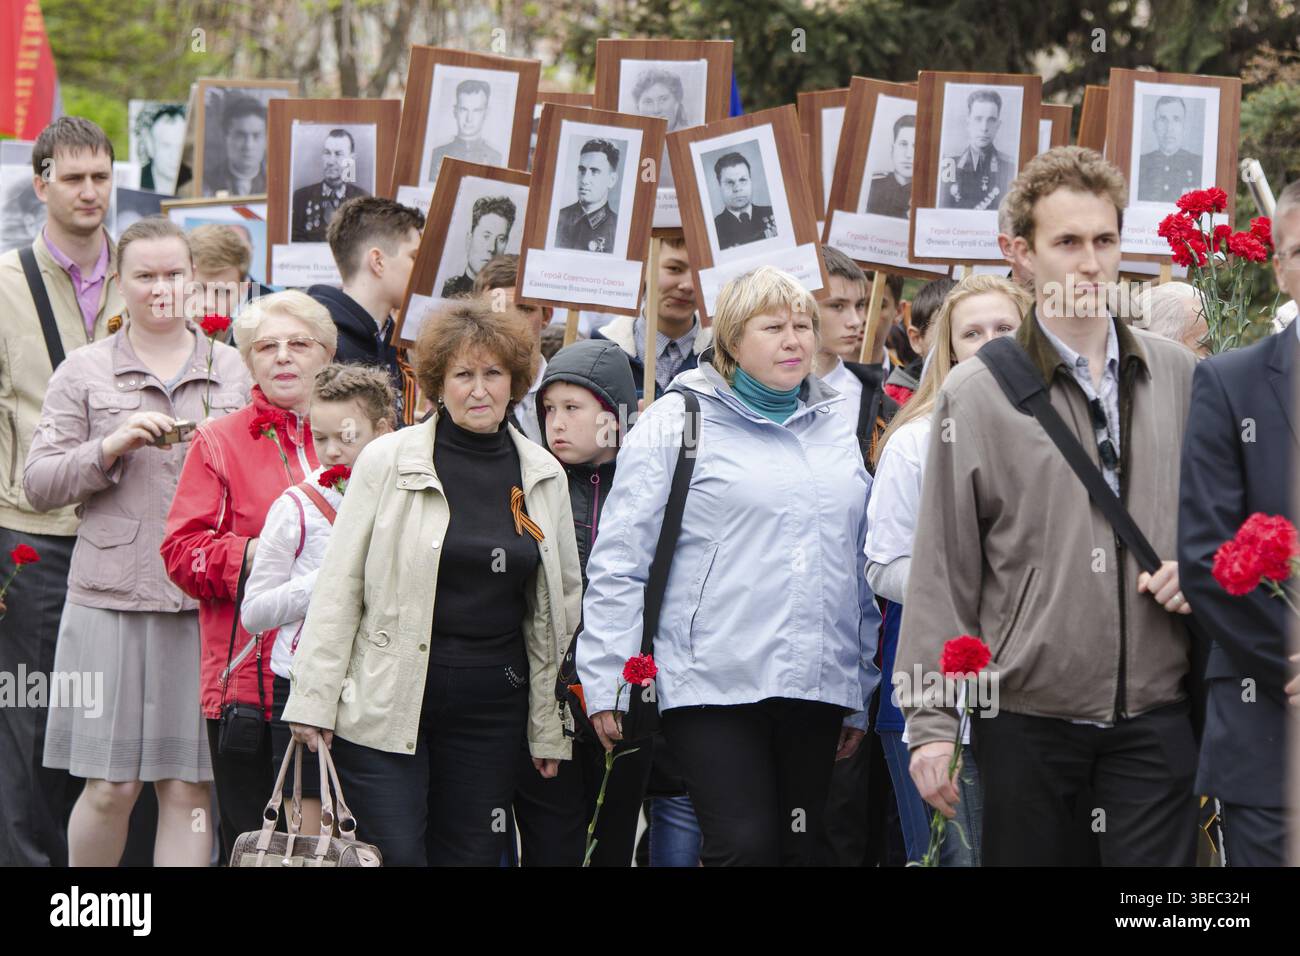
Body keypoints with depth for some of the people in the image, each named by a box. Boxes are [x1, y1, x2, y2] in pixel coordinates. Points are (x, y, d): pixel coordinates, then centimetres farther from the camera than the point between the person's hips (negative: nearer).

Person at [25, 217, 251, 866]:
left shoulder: (234, 370, 13)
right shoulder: (85, 372, 8)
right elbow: (38, 484, 3)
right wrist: (110, 447, -11)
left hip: (208, 602, 1)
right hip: (113, 597, -1)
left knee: (189, 789, 0)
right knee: (111, 786, -1)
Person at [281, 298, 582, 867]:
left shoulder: (544, 477, 9)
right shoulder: (388, 461, -1)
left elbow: (562, 603, 14)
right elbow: (338, 588, -1)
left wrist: (551, 726, 12)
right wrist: (314, 701, -6)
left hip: (493, 707, 3)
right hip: (389, 702, -3)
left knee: (472, 855, 5)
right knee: (394, 854, -9)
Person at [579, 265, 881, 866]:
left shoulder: (835, 433, 16)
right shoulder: (677, 423, 0)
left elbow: (859, 573, 22)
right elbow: (619, 562, -3)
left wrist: (860, 695, 21)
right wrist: (607, 683, -8)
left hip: (815, 687, 5)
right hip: (715, 683, -5)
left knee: (797, 851, 6)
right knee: (745, 847, -17)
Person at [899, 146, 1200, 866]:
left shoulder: (1178, 376, 8)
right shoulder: (975, 396, -1)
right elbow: (943, 570, -1)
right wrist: (931, 720, -5)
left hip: (1154, 713, 2)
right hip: (1026, 717, -2)